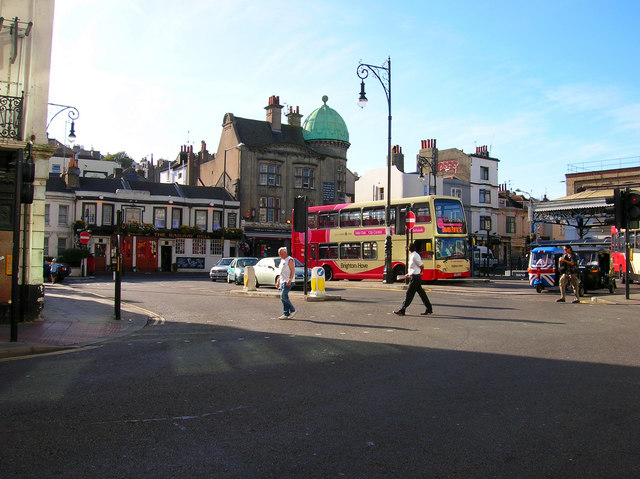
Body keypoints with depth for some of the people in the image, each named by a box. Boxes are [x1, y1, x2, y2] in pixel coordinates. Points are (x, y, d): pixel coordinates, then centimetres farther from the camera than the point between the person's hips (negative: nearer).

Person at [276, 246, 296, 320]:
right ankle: (286, 314, 9)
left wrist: (289, 280, -24)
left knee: (283, 297, -14)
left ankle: (292, 310, -4)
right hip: (282, 282, 9)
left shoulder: (289, 260, -8)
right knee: (284, 298, 6)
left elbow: (293, 270, -16)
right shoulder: (282, 260, 19)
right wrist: (278, 281, 21)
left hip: (287, 282, -9)